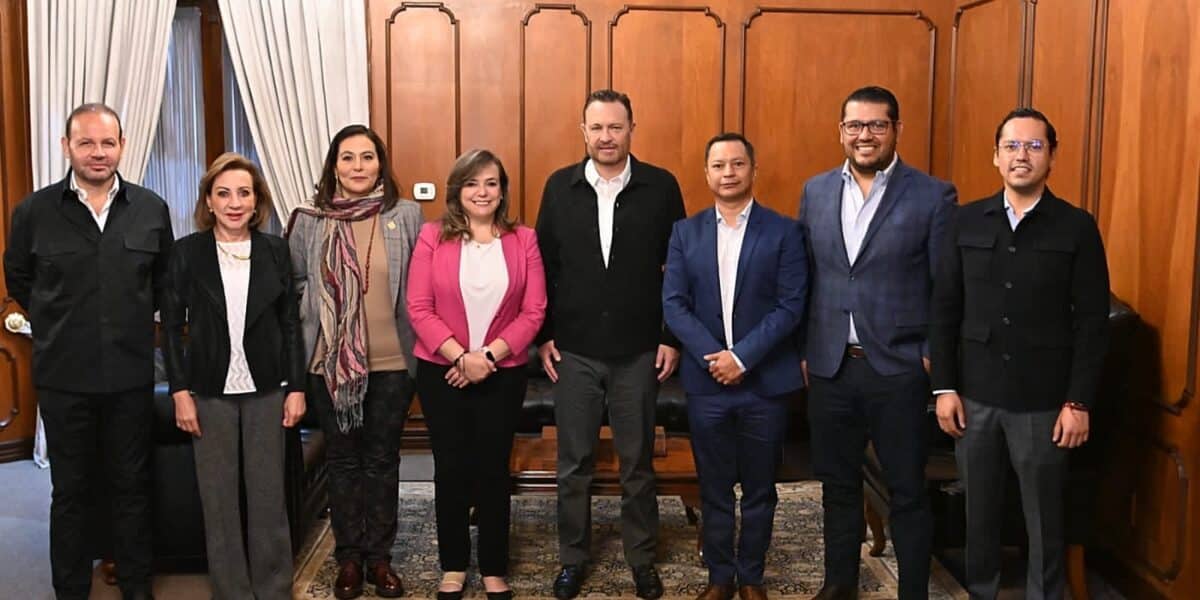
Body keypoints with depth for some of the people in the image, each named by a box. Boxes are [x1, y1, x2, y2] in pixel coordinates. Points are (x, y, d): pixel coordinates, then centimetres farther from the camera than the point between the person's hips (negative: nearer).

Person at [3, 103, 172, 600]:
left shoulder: (151, 210, 0)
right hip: (63, 375, -1)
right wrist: (59, 323, 9)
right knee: (69, 491, 10)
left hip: (131, 373, 1)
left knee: (133, 486, 11)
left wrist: (134, 319, 9)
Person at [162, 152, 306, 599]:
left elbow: (290, 323, 4)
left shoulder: (275, 251, 2)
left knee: (268, 495, 6)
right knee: (219, 499, 6)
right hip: (211, 391, -1)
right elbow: (172, 325, 0)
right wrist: (180, 391, -6)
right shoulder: (187, 251, -1)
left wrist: (296, 387, -1)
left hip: (266, 390, 1)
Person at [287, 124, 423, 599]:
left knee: (382, 459, 9)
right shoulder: (308, 220, -1)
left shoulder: (407, 215, -2)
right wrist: (310, 328, 3)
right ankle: (348, 557, 23)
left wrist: (421, 347, 1)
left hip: (391, 362, 0)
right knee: (343, 460, 11)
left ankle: (379, 556, 22)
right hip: (329, 362, 1)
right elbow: (295, 285, 9)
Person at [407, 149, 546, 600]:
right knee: (450, 467, 9)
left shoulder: (523, 240, -1)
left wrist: (489, 355, -14)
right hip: (441, 371, 0)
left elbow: (534, 311, -4)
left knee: (493, 468, 8)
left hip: (503, 373, 0)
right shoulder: (433, 237, -3)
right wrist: (460, 355, -16)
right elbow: (419, 308, -7)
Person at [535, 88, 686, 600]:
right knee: (574, 462, 10)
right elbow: (543, 265, 4)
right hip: (573, 350, 1)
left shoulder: (661, 187, -3)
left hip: (638, 351, -1)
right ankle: (572, 557, 25)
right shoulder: (559, 187, 1)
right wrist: (542, 336, 1)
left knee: (637, 461, 11)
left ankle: (642, 557, 26)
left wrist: (672, 338, -3)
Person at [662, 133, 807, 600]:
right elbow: (673, 304, -1)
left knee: (759, 490, 11)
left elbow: (791, 306, -8)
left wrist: (743, 356, -16)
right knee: (714, 489, 11)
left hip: (765, 382, -1)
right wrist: (714, 356, -14)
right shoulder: (685, 232, 5)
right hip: (706, 381, 2)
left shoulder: (783, 231, -2)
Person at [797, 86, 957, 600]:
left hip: (898, 368, -4)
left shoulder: (933, 196, -5)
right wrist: (803, 350, 8)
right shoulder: (815, 191, 7)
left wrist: (935, 359, -8)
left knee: (907, 491, 7)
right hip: (829, 366, 4)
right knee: (837, 483, 16)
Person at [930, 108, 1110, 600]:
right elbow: (944, 309, 4)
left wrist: (1079, 402, -8)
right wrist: (944, 387, -1)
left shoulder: (1077, 228, -3)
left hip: (1043, 401, -2)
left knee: (1044, 518, 10)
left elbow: (1092, 322, -4)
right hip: (974, 395, 2)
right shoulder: (968, 221, 4)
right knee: (979, 512, 13)